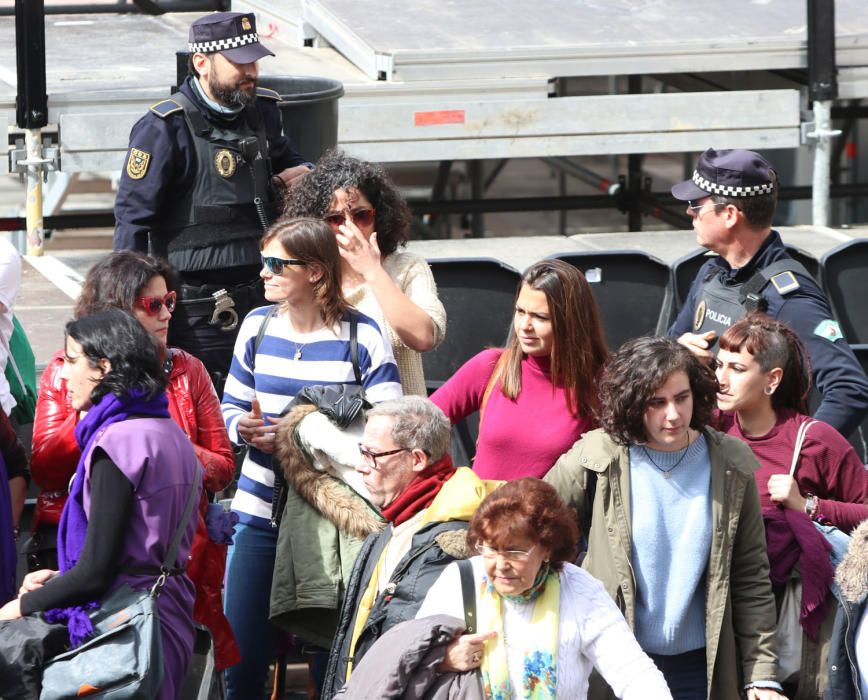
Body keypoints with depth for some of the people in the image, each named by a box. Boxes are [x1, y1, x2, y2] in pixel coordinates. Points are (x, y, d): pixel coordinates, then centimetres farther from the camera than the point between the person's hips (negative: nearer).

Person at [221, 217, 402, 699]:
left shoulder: (361, 336, -5)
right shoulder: (257, 326, 7)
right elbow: (232, 407, 14)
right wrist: (247, 429, -11)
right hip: (260, 511, 3)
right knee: (241, 656, 2)